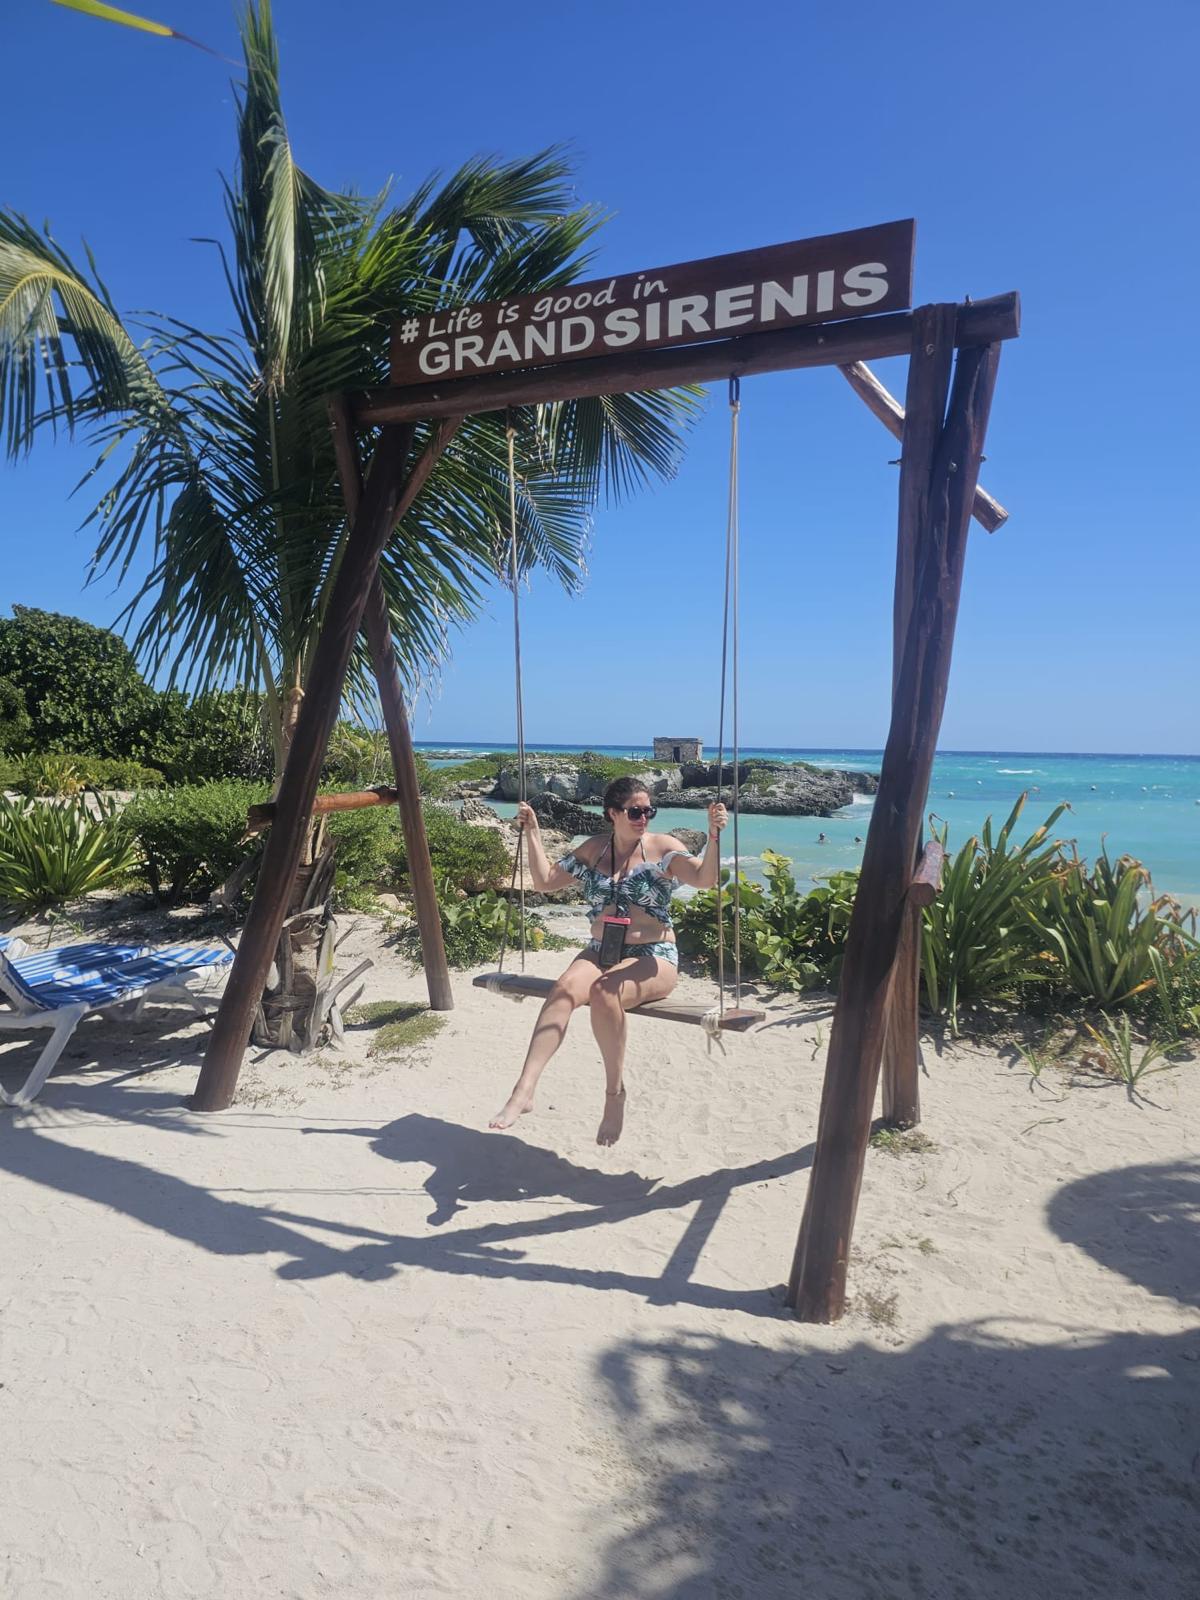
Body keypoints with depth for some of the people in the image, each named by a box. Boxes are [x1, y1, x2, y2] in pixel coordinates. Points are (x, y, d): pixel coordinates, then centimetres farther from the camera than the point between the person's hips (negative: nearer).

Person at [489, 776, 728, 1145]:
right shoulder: (593, 849, 10)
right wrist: (532, 833, 7)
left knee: (603, 991, -35)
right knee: (565, 988, -30)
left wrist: (714, 836, -31)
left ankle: (615, 1092, -17)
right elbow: (545, 882, 13)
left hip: (654, 959, -3)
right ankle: (524, 1090, -33)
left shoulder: (663, 847, -1)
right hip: (600, 952, 3)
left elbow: (704, 879, -16)